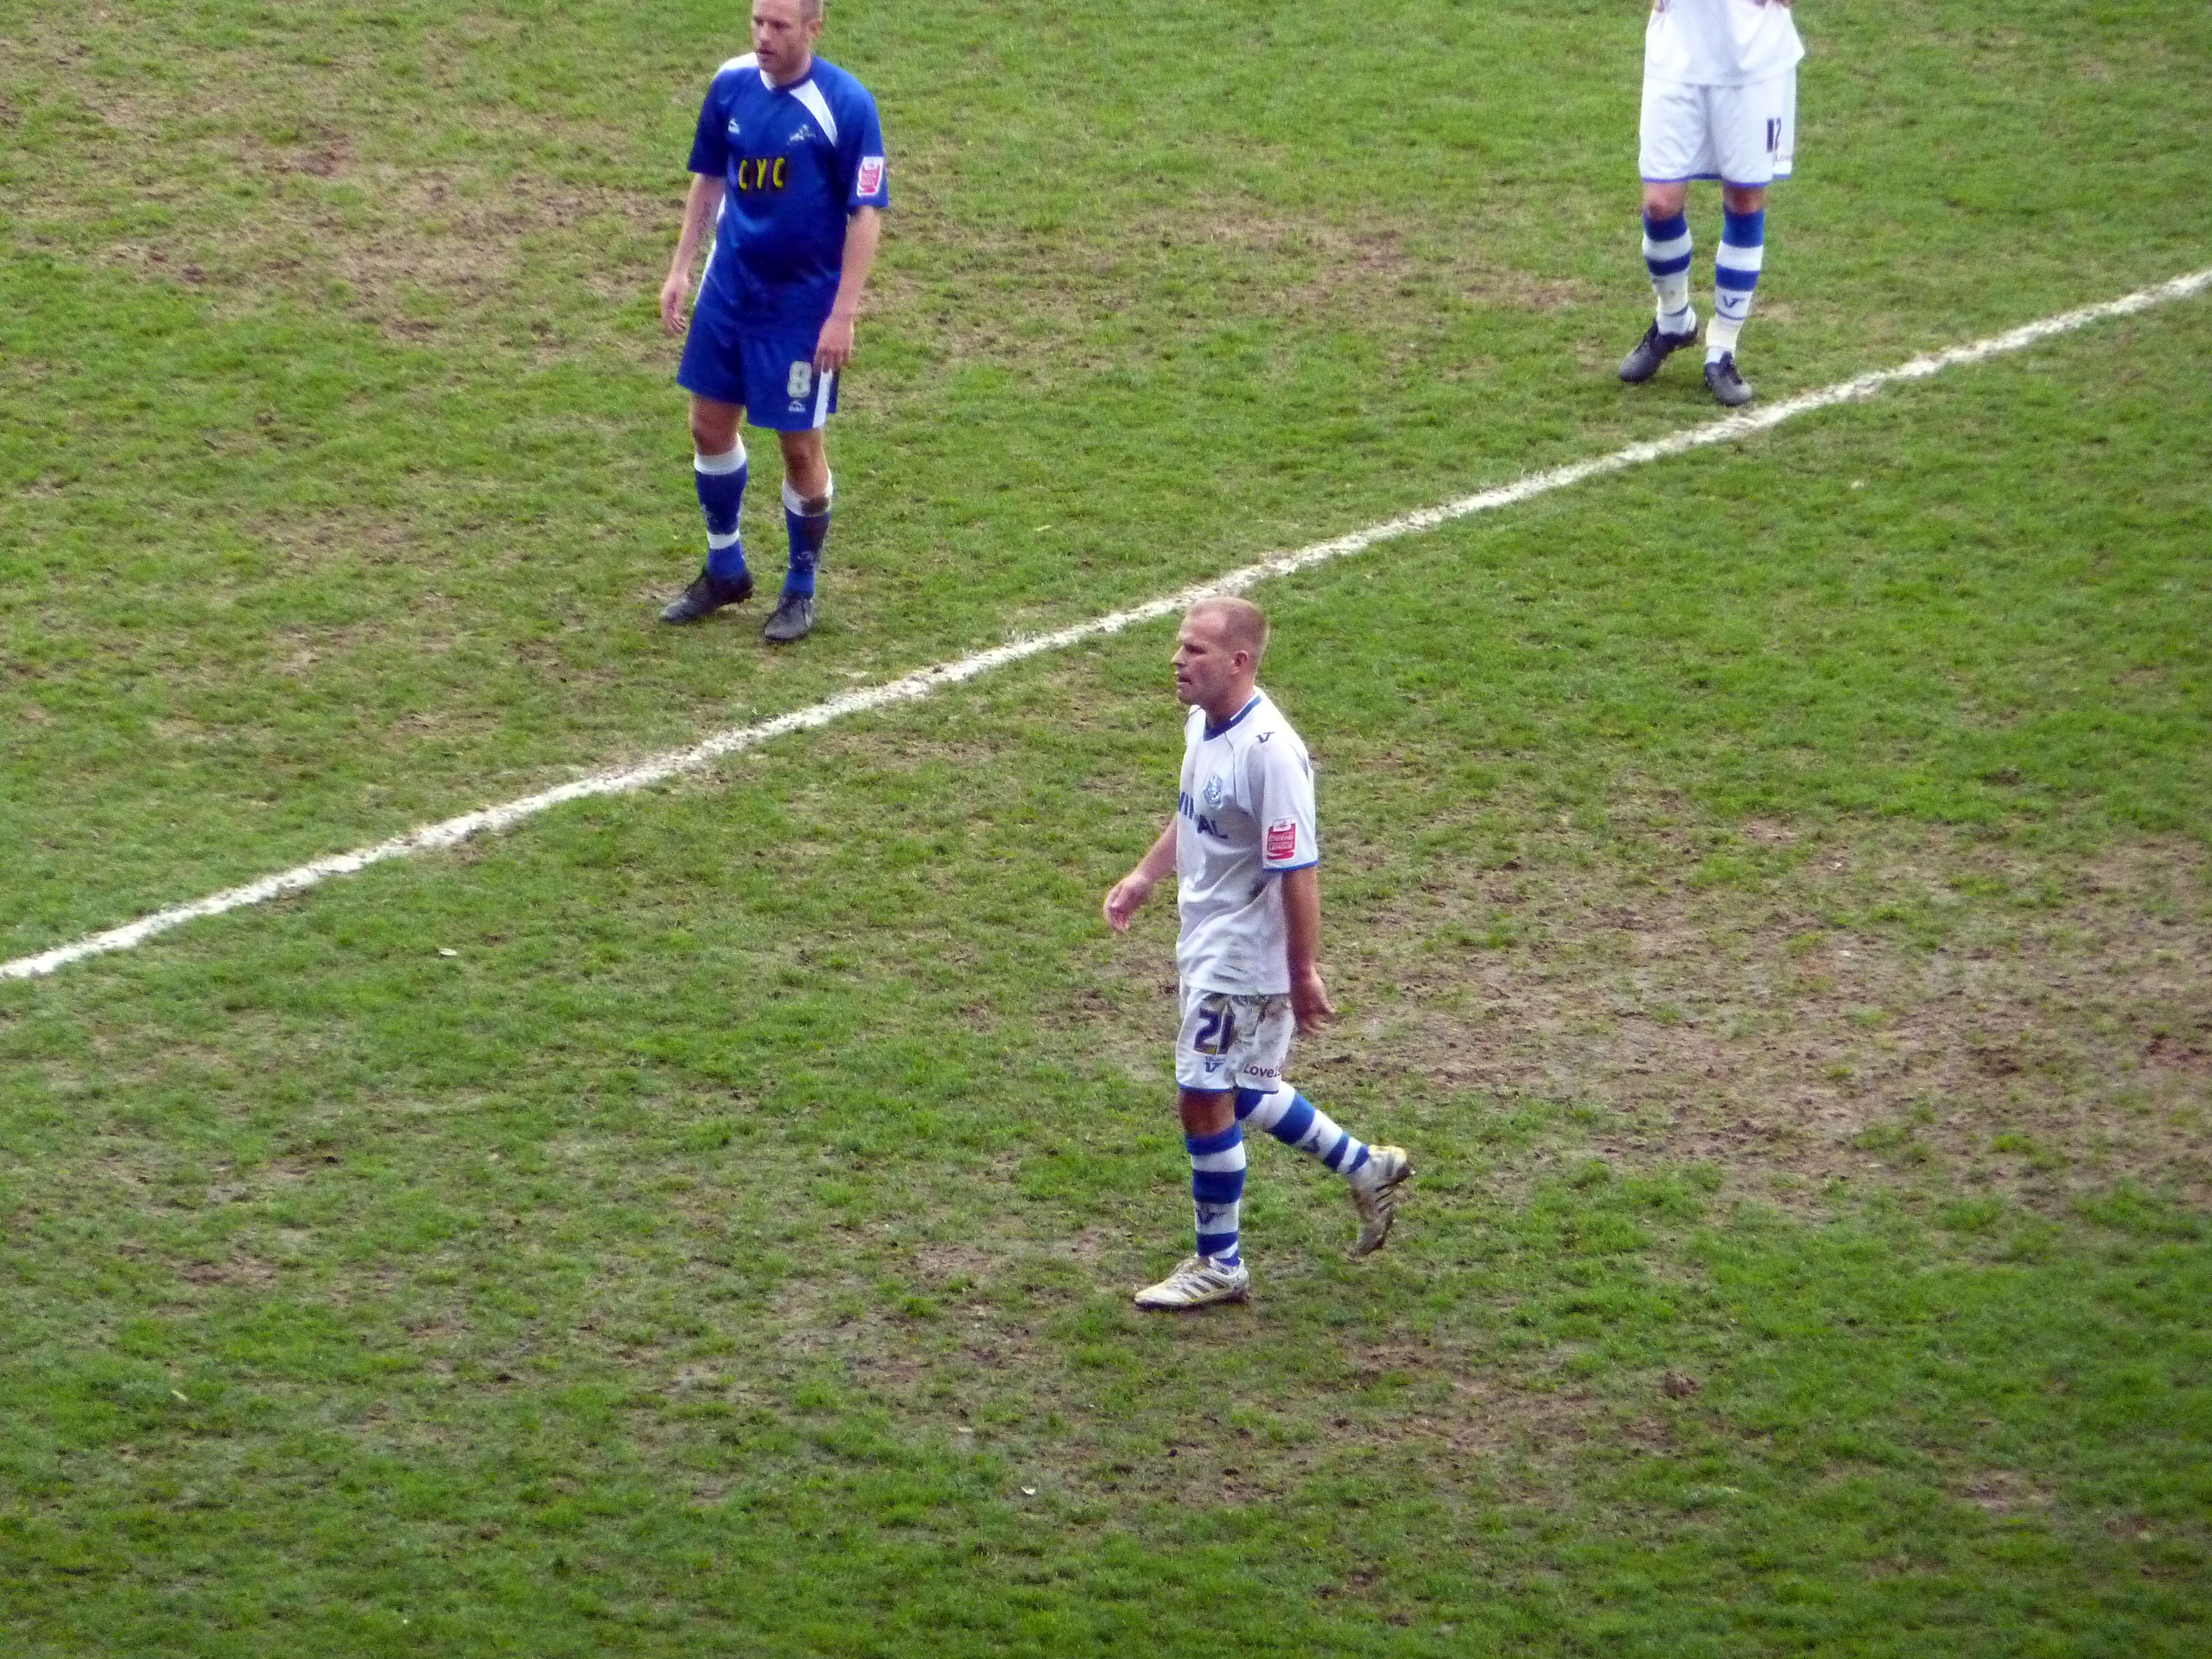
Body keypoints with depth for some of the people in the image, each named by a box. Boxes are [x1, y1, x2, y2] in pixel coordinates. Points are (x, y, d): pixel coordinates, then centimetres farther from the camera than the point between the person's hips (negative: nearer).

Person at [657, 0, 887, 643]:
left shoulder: (846, 104, -18)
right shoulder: (731, 84, -3)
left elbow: (866, 215, -15)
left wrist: (842, 316, -18)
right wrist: (680, 269, 6)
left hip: (805, 305, -5)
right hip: (729, 291, 5)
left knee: (800, 446, 3)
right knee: (710, 426, 12)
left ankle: (802, 590, 22)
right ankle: (725, 571, 32)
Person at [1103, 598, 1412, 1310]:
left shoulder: (1268, 750, -27)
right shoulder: (1203, 724, 1)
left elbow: (1299, 871, -24)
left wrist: (1303, 973, -20)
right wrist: (1145, 876, 14)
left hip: (1244, 957, -9)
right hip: (1206, 946, 9)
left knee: (1204, 1102, 0)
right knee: (1243, 1094, 20)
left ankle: (1220, 1267, 15)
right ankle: (1368, 1170, 37)